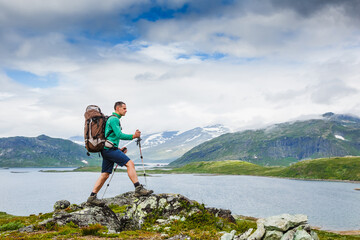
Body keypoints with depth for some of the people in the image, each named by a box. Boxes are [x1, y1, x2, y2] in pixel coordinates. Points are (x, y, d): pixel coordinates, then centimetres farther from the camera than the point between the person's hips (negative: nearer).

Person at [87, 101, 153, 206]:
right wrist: (133, 136, -18)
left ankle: (92, 197, 9)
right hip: (110, 149, -10)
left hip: (106, 150, 10)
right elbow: (119, 135, -18)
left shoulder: (111, 119, 26)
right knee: (130, 163, -16)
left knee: (105, 174, 8)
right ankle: (138, 189, -21)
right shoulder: (114, 119, -7)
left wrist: (119, 149, 23)